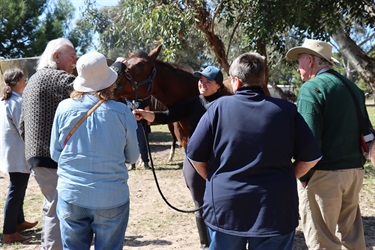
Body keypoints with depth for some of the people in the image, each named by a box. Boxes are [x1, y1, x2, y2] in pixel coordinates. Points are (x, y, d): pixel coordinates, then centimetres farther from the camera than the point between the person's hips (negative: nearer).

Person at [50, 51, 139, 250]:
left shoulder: (64, 108, -5)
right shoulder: (122, 112, -9)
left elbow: (55, 153, 4)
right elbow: (132, 156, 2)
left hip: (71, 195, 2)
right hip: (112, 197, -1)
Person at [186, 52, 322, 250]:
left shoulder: (218, 107, -5)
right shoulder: (286, 110, -3)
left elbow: (195, 155, -2)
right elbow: (310, 157, 0)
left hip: (224, 206, 0)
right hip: (275, 210, 0)